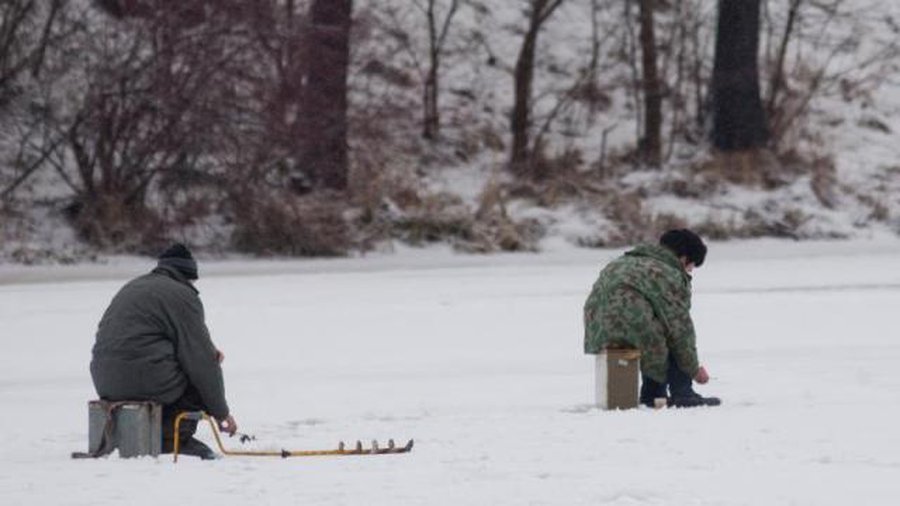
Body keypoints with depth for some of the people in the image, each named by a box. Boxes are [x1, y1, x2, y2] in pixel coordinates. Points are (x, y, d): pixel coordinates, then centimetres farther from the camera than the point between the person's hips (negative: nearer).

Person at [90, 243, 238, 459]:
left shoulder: (133, 287, 25)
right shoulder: (182, 296, -3)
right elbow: (201, 361, -4)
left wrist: (207, 352, 18)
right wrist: (221, 412, 4)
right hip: (145, 380, -9)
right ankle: (175, 437, -1)